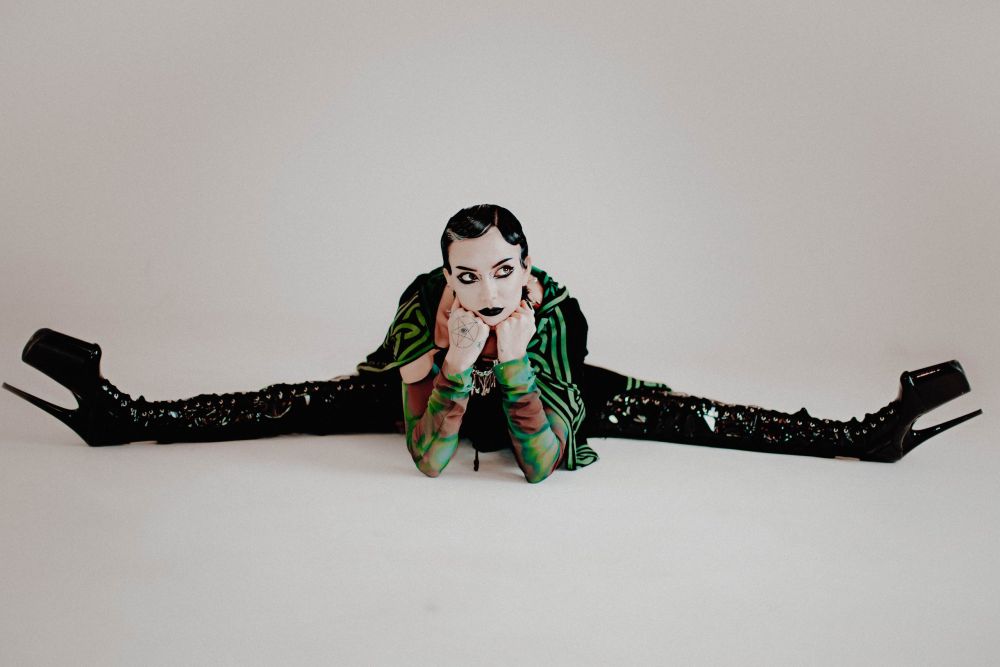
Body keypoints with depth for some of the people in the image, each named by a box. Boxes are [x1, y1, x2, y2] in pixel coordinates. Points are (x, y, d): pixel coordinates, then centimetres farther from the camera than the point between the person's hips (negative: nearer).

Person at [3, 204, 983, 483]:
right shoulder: (423, 306, -37)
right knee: (302, 404, -9)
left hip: (535, 390, 0)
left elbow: (543, 462, -37)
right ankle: (122, 413, 3)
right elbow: (428, 460, -38)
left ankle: (868, 433, -5)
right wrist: (457, 363, -52)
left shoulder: (554, 308, -37)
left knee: (672, 411, -12)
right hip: (439, 388, 0)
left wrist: (512, 361, -49)